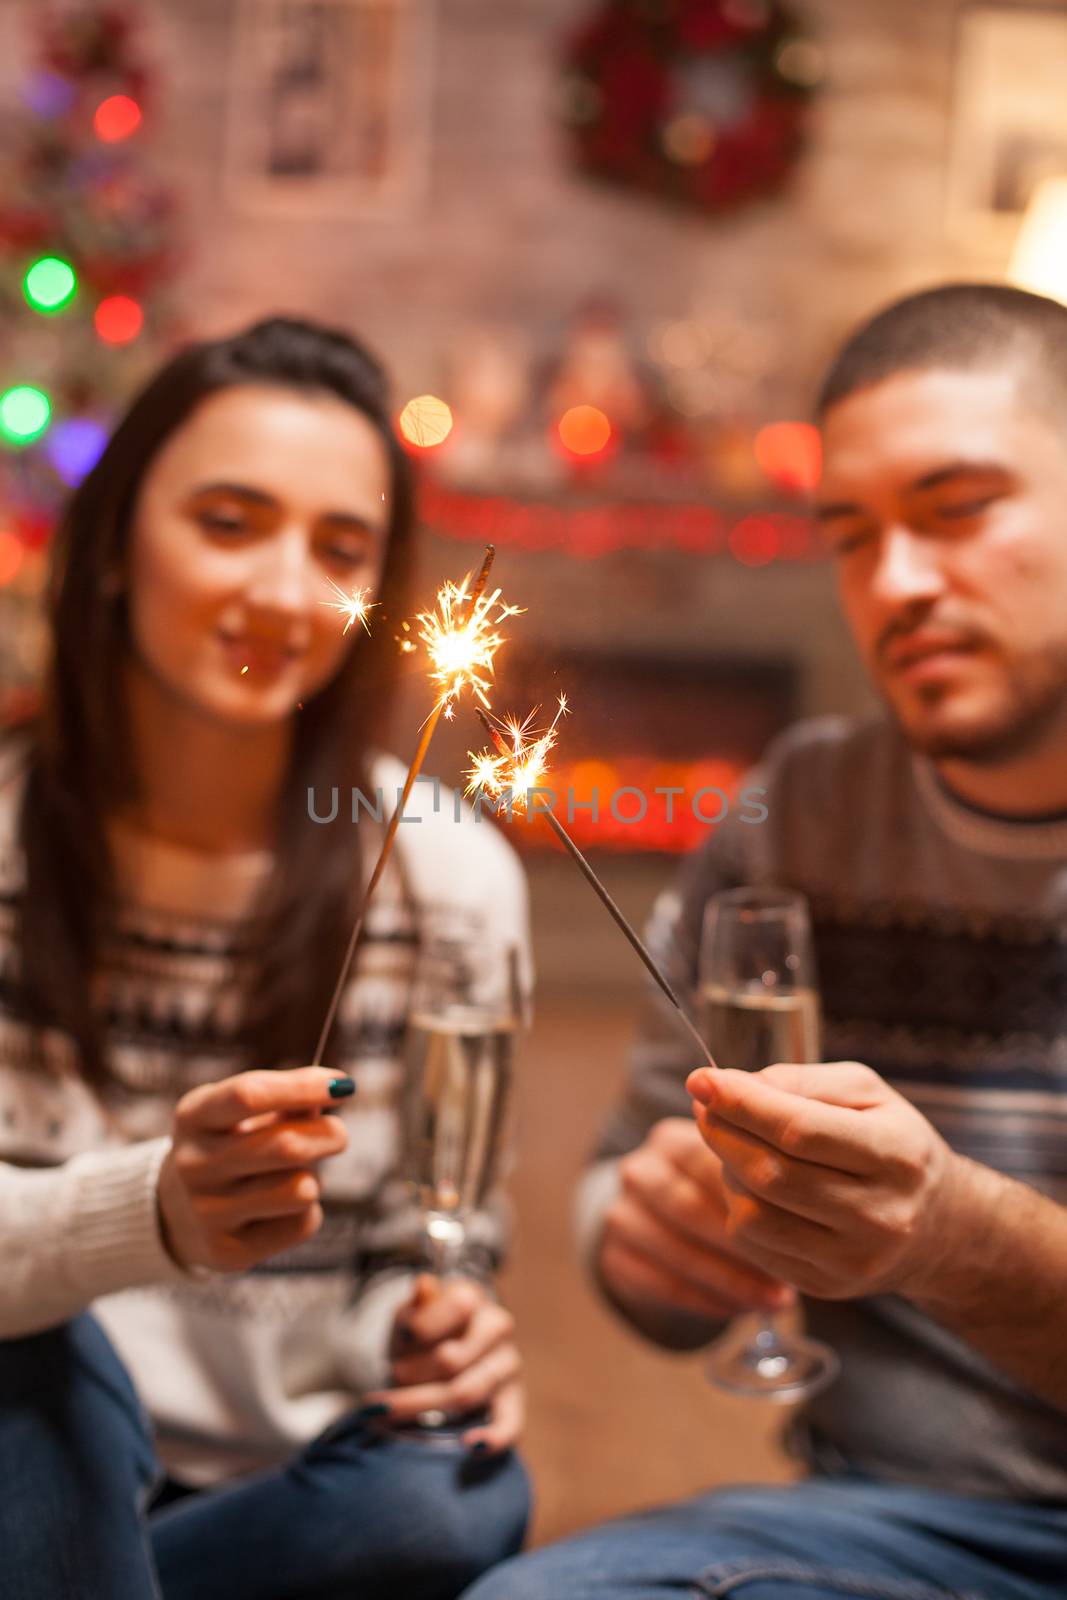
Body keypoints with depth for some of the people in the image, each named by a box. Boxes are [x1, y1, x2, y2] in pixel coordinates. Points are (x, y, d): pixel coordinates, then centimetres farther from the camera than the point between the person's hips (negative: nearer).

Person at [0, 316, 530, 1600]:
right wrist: (152, 1211, -38)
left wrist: (434, 1335, -19)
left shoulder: (450, 877, -7)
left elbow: (435, 1251, 4)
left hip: (298, 1487, 2)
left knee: (459, 1495, -29)